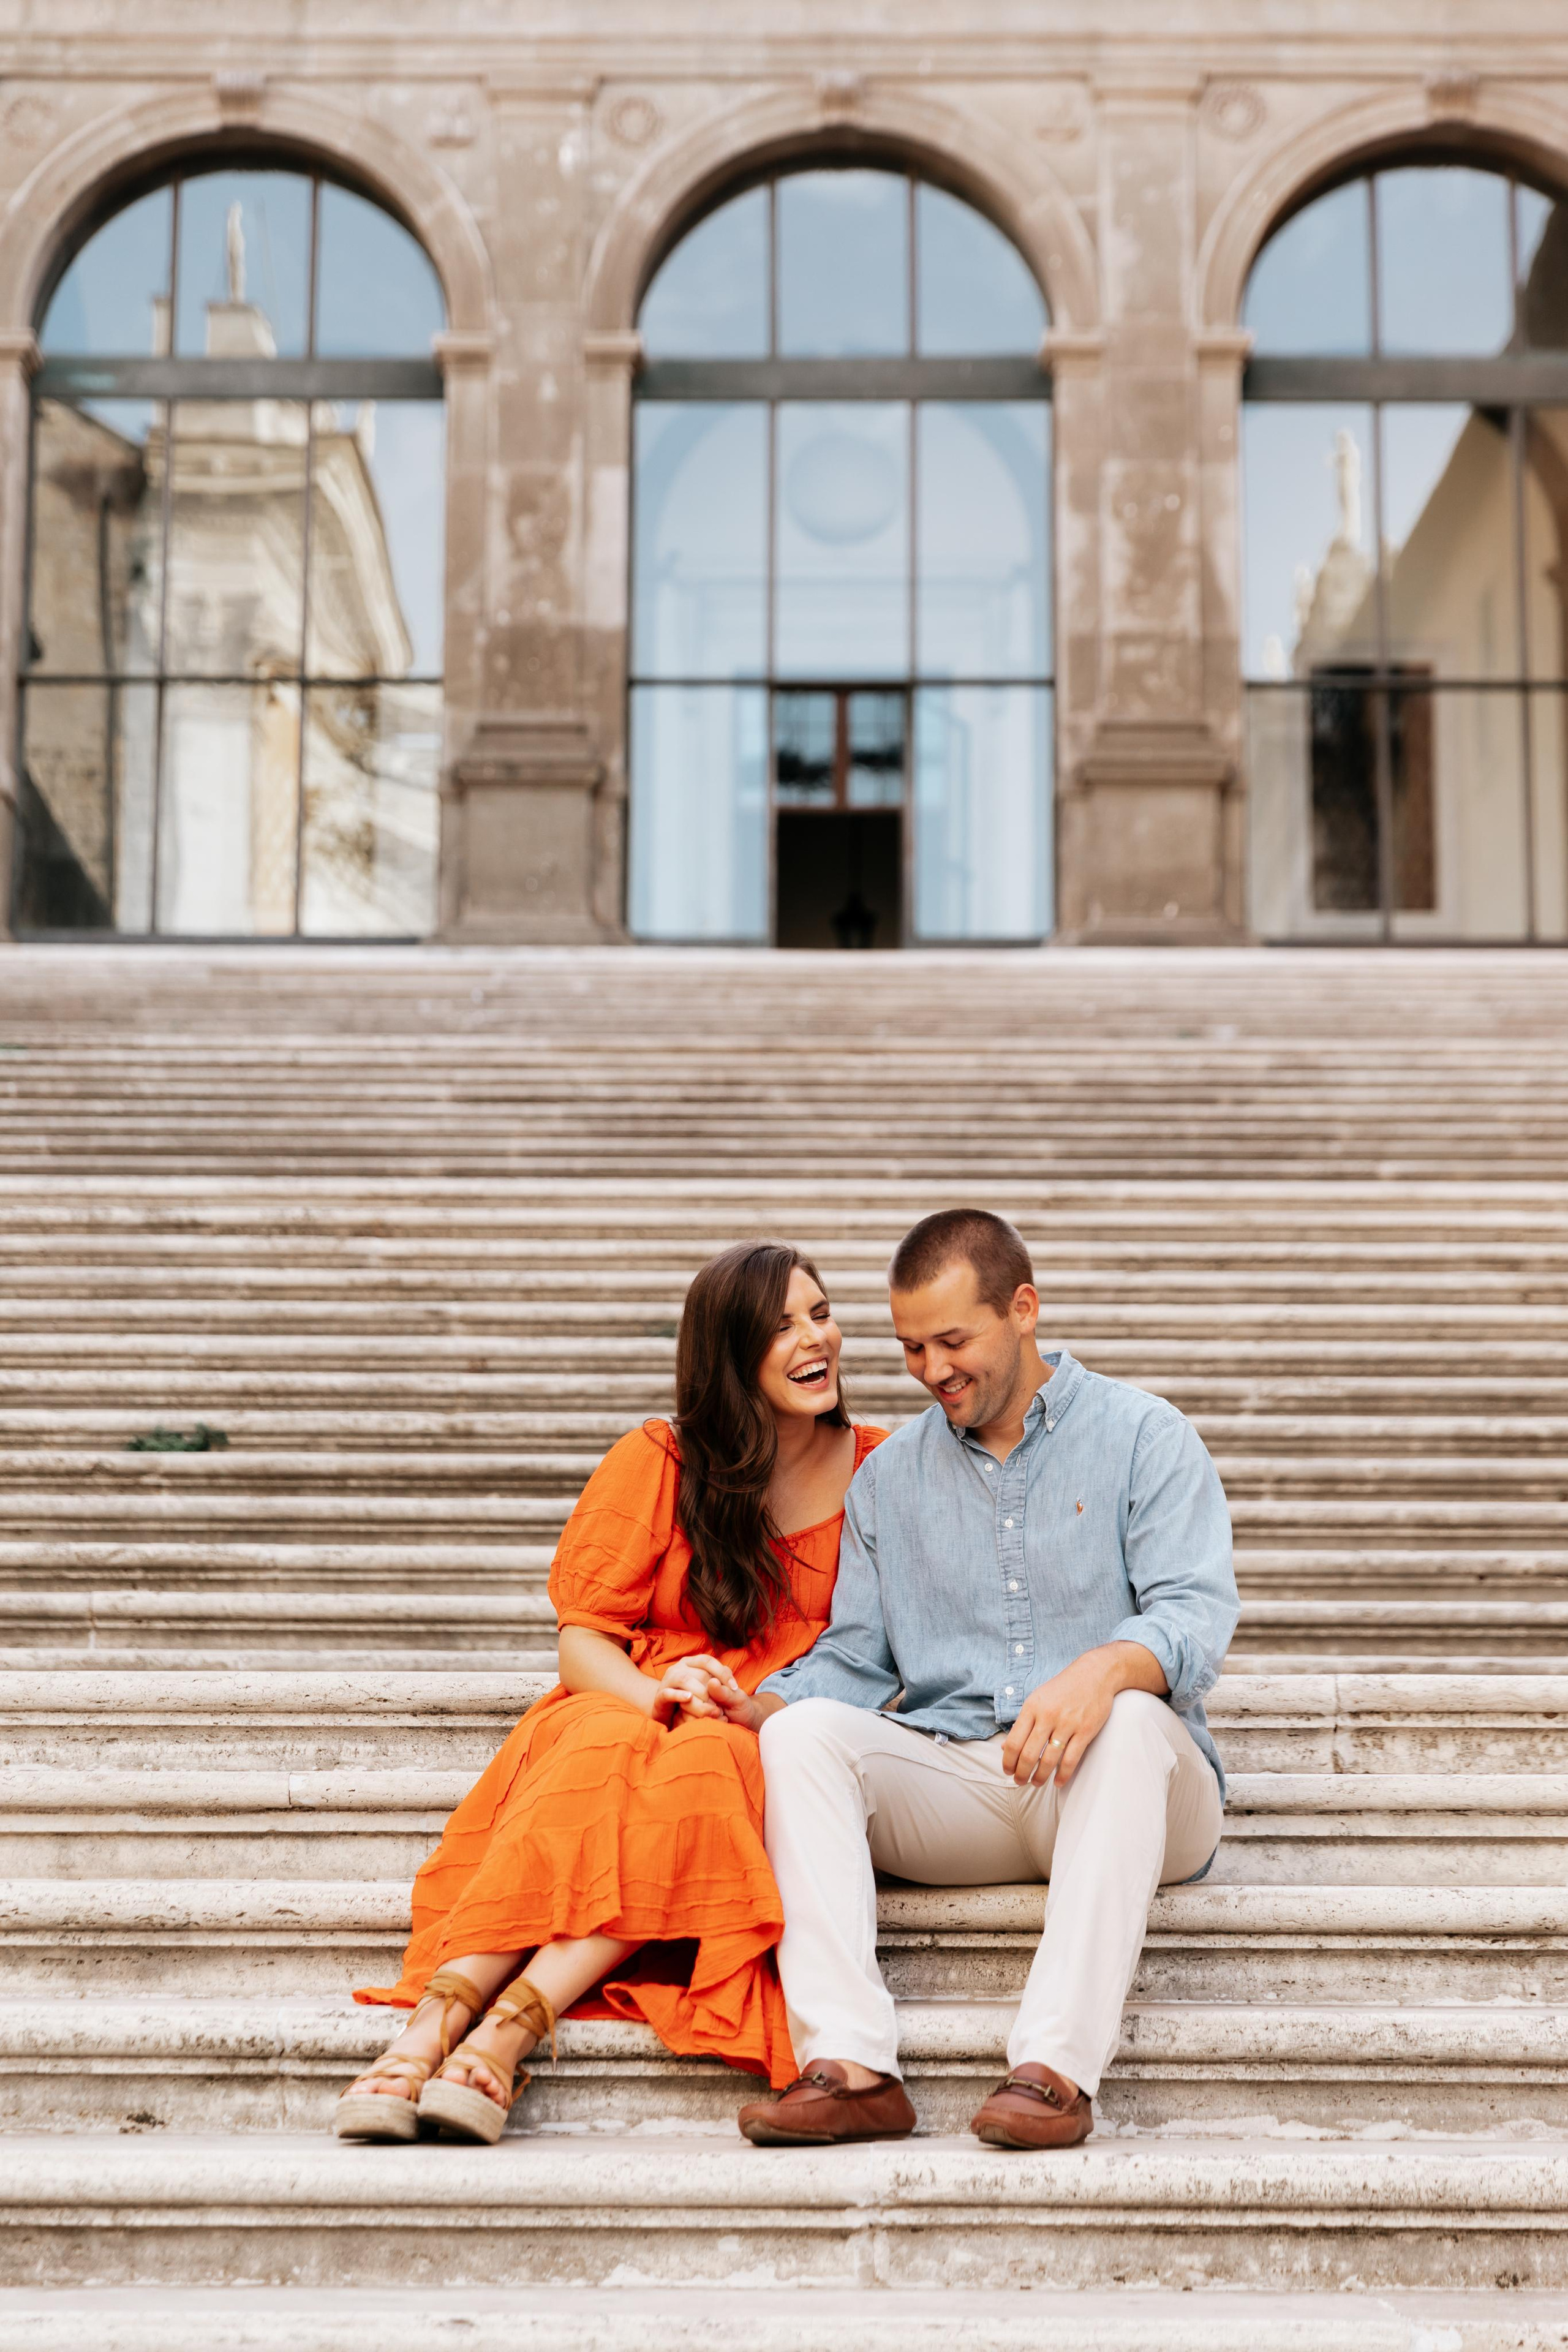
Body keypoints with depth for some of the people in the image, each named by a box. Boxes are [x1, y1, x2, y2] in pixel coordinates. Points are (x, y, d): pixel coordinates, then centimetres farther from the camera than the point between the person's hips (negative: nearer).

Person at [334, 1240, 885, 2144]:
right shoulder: (658, 1463, 6)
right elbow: (583, 1638, 4)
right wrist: (657, 1694, -20)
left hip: (784, 1754, 0)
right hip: (628, 1711, 0)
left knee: (703, 1768, -37)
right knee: (603, 1757, -37)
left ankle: (506, 2034, -44)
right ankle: (428, 2027, -43)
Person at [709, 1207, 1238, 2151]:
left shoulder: (1143, 1436, 4)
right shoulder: (889, 1477, 17)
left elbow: (1196, 1611, -10)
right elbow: (854, 1661, 14)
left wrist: (1105, 1668, -32)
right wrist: (765, 1704, -8)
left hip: (1114, 1790, -3)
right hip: (950, 1783, 3)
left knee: (1130, 1719, -36)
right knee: (804, 1730, -24)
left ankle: (1058, 2066, -43)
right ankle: (851, 2068, -37)